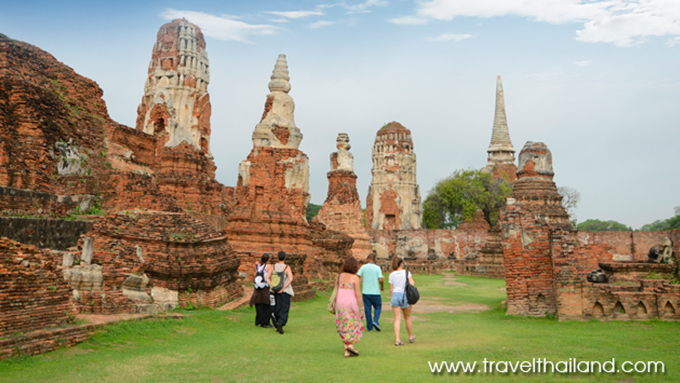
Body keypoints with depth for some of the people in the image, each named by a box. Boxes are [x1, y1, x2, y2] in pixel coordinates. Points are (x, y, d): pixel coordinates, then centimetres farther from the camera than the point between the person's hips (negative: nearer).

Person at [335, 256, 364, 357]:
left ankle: (347, 351, 8)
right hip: (351, 303, -4)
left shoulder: (340, 276, 6)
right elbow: (358, 294, -10)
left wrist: (335, 305, 16)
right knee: (355, 325, 12)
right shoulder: (355, 278, -7)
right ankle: (351, 345, -6)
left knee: (345, 326, 11)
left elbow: (336, 291, 8)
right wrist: (361, 309, -5)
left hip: (340, 303, 4)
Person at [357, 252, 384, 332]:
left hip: (365, 292, 1)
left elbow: (357, 276, -6)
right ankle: (375, 321, -8)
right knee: (378, 307, 14)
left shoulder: (364, 267, 0)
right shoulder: (377, 268, -4)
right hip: (375, 292, -1)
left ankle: (369, 327, 10)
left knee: (367, 309, 8)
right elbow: (380, 280, -13)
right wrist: (382, 287, 6)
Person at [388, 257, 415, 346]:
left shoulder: (392, 275, 3)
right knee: (407, 318, 15)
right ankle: (411, 337, 31)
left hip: (395, 295, 1)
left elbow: (391, 289, 4)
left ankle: (397, 339, -10)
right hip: (405, 295, -1)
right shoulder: (406, 272, -2)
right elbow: (412, 284, -10)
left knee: (397, 319, 0)